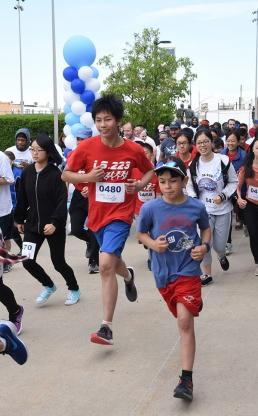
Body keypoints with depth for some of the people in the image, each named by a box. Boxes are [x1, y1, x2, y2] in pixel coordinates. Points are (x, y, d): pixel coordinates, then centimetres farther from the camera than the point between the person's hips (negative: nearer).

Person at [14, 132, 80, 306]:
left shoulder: (55, 174, -12)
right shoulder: (27, 173, 2)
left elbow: (62, 200, -16)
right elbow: (22, 198, 11)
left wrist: (55, 223, -25)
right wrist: (20, 219, 15)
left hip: (54, 226, -4)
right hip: (33, 225, 5)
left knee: (58, 262, 6)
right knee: (27, 260, -4)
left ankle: (74, 289, 33)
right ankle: (49, 286, 23)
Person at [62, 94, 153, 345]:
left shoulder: (133, 150, -8)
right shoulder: (86, 147, -8)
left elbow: (149, 171, 11)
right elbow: (66, 174, 1)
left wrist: (140, 185, -9)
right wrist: (87, 177, -17)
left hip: (120, 213, -4)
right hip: (97, 214, 4)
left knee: (106, 265, -19)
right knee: (111, 260, 24)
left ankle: (106, 327, -12)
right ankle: (128, 276, 63)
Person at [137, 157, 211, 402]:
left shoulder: (196, 207, -8)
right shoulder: (150, 208, -10)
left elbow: (206, 228, 11)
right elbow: (141, 233, 5)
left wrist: (205, 246, -8)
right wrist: (152, 244, -15)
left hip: (188, 271, -2)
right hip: (163, 272, 2)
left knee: (185, 321, -13)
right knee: (183, 320, 20)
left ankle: (187, 379, -9)